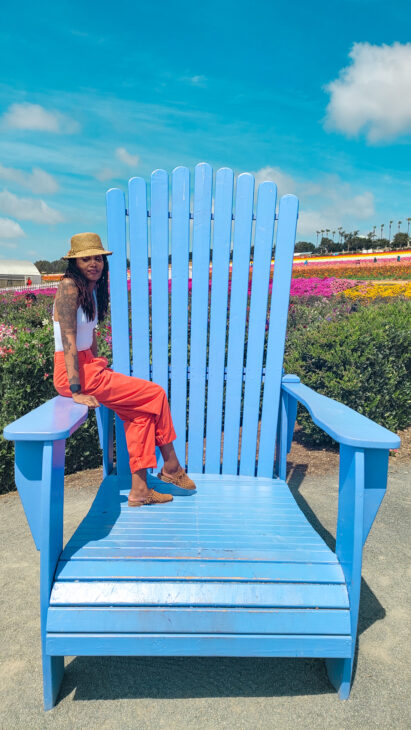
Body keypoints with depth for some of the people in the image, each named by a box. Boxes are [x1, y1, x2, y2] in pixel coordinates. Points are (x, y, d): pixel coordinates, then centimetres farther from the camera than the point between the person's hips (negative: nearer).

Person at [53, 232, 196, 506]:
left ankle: (139, 489, 7)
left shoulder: (93, 288, 13)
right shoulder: (69, 286, -15)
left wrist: (99, 367, 16)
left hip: (89, 368, 9)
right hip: (72, 373, -9)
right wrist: (77, 391, -25)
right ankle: (171, 467, 12)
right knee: (156, 393, -6)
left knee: (141, 410, 2)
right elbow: (68, 340, -21)